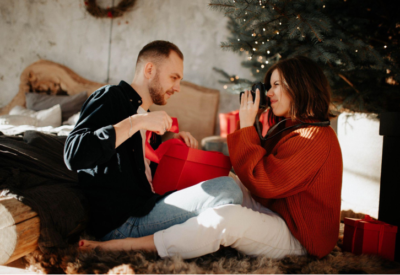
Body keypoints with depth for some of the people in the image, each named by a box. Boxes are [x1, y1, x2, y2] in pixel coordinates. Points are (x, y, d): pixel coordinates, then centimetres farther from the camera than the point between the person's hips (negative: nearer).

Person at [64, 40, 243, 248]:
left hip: (145, 206, 9)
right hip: (120, 221, -9)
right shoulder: (110, 97, -2)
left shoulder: (146, 117, 24)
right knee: (225, 190, -22)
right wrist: (136, 122, -19)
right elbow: (74, 155, -19)